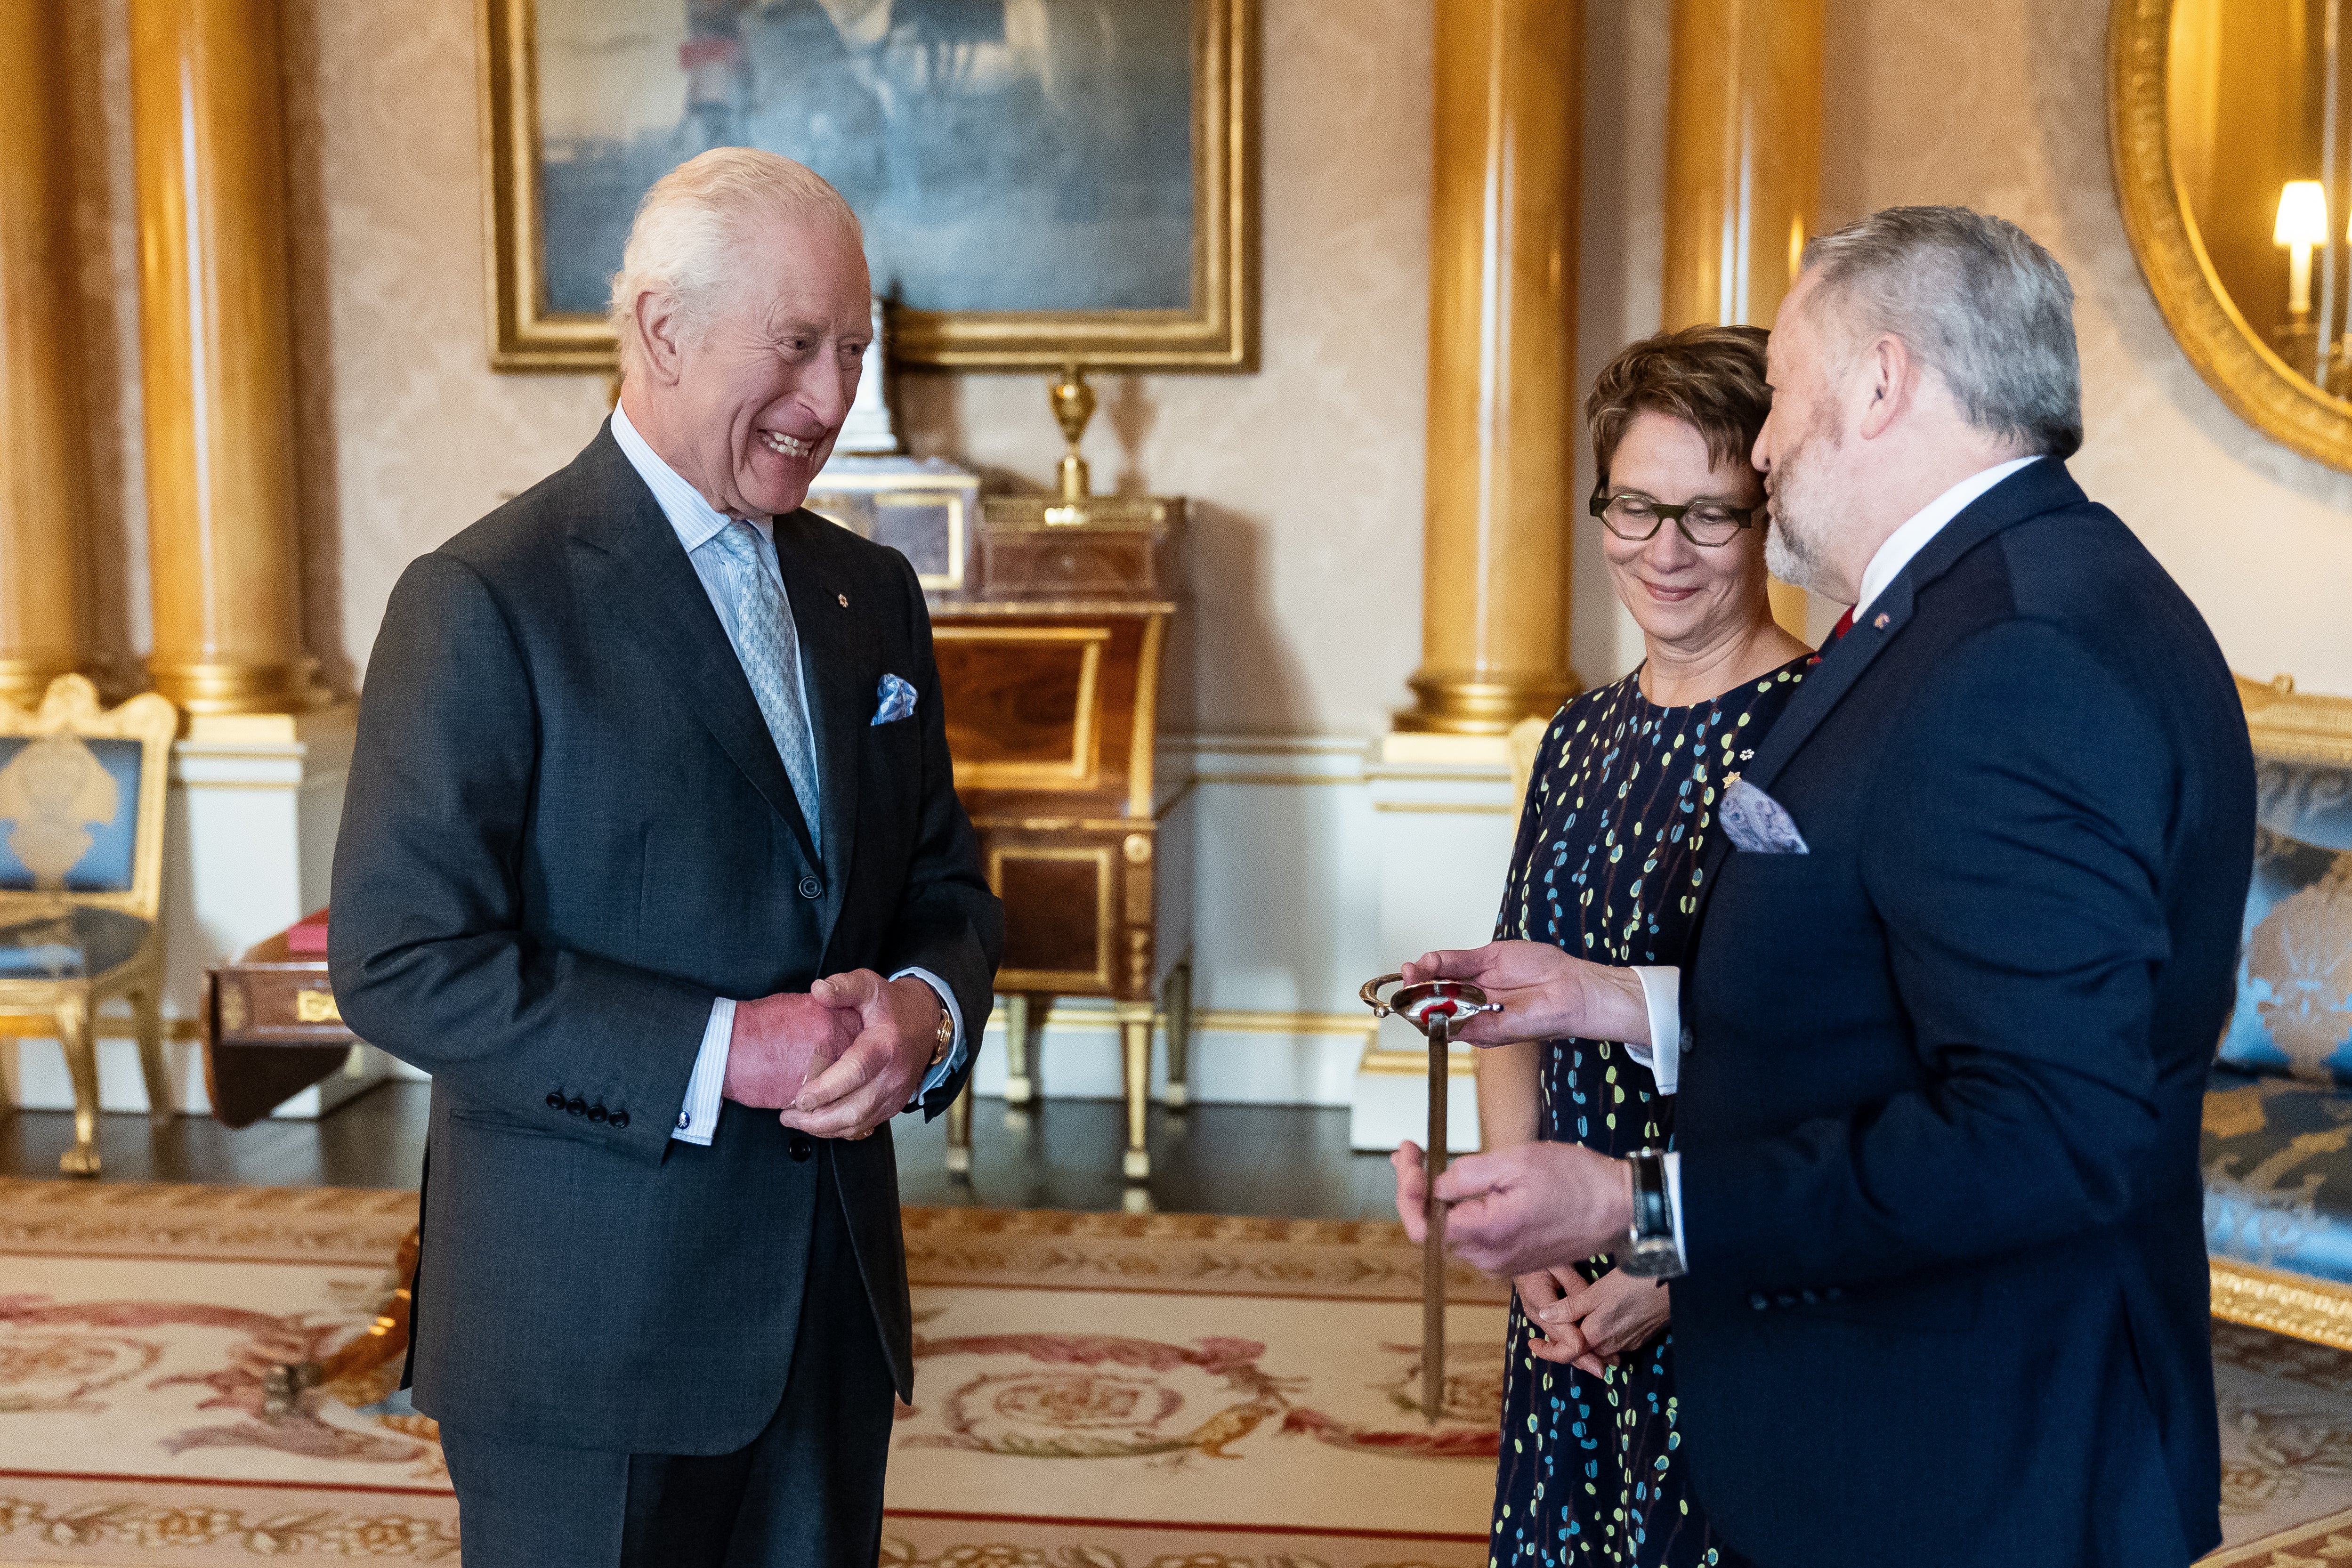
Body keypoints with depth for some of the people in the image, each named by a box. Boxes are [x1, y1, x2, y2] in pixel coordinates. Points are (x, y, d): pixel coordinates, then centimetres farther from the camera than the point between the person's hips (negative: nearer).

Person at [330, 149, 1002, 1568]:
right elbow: (403, 961, -17)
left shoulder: (873, 595, 8)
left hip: (833, 1293, 6)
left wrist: (924, 1011, -10)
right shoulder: (486, 603, -12)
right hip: (588, 1325, -6)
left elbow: (945, 888, 13)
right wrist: (725, 1052, -22)